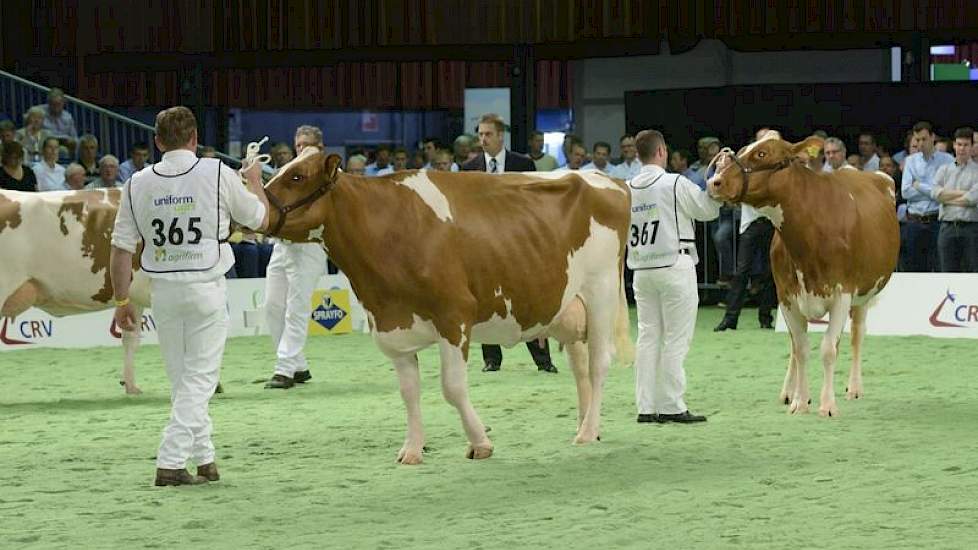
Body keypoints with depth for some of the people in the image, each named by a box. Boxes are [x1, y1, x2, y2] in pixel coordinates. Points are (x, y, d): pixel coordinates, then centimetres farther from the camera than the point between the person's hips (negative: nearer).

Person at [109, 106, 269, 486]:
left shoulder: (138, 184, 0)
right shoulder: (218, 174, -7)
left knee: (181, 380, 15)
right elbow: (260, 219, 7)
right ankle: (170, 463, -10)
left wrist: (121, 300, 11)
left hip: (163, 290, 3)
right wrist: (254, 181, 26)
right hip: (206, 287, -3)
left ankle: (204, 460, 22)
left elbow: (122, 248, 1)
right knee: (199, 379, 0)